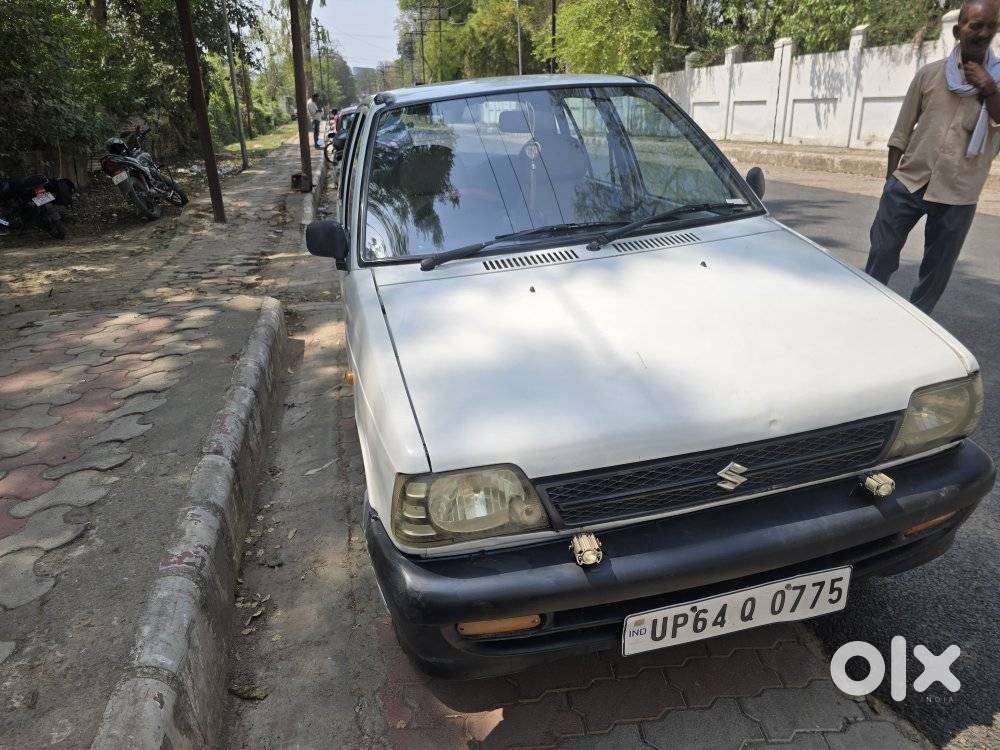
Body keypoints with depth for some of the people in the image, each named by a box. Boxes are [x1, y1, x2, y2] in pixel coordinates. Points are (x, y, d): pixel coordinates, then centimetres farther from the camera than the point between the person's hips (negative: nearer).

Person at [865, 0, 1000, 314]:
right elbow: (902, 132, 9)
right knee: (882, 254, 1)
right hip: (908, 183, 0)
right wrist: (890, 179, 7)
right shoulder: (930, 73, 4)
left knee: (937, 270, 6)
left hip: (958, 197, 0)